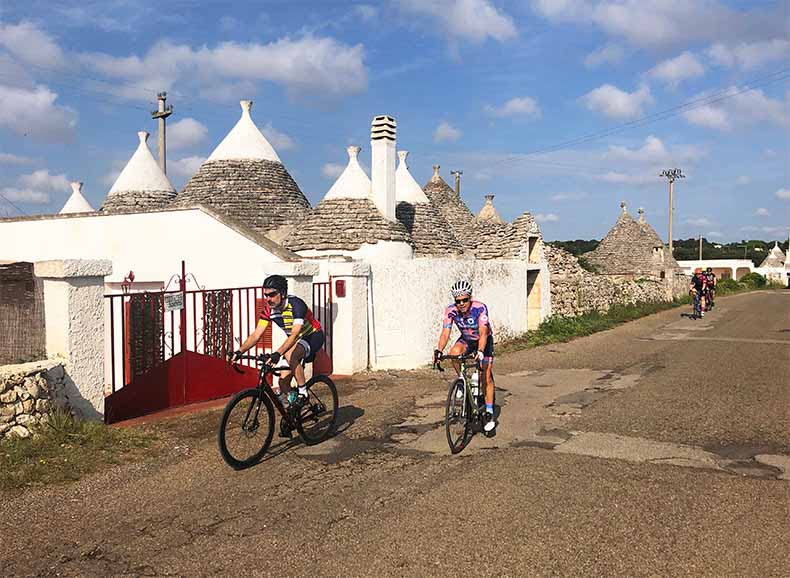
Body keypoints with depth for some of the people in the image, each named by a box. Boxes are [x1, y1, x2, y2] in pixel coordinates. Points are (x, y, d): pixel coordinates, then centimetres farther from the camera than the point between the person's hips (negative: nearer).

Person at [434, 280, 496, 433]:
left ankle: (489, 413, 2)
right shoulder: (450, 310, -24)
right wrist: (439, 350, -46)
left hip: (484, 341, -2)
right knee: (454, 352, -31)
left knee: (486, 376, -9)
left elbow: (483, 333, -41)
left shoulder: (480, 308, -33)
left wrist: (480, 351, -57)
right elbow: (445, 333, -29)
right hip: (466, 340, 2)